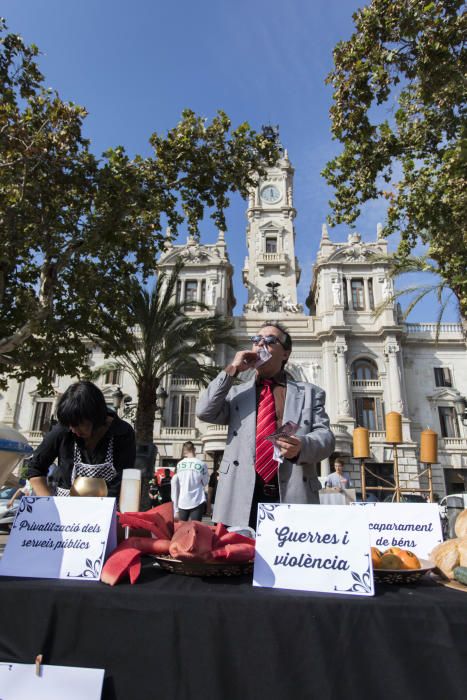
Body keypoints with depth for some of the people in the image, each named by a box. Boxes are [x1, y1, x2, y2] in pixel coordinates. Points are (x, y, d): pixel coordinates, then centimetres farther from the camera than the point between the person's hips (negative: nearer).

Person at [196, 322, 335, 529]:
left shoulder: (309, 392, 15)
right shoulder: (236, 392, 18)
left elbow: (325, 436, 5)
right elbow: (204, 412, 2)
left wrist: (302, 445, -17)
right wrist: (232, 370, 1)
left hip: (293, 497, 0)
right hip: (241, 500, 1)